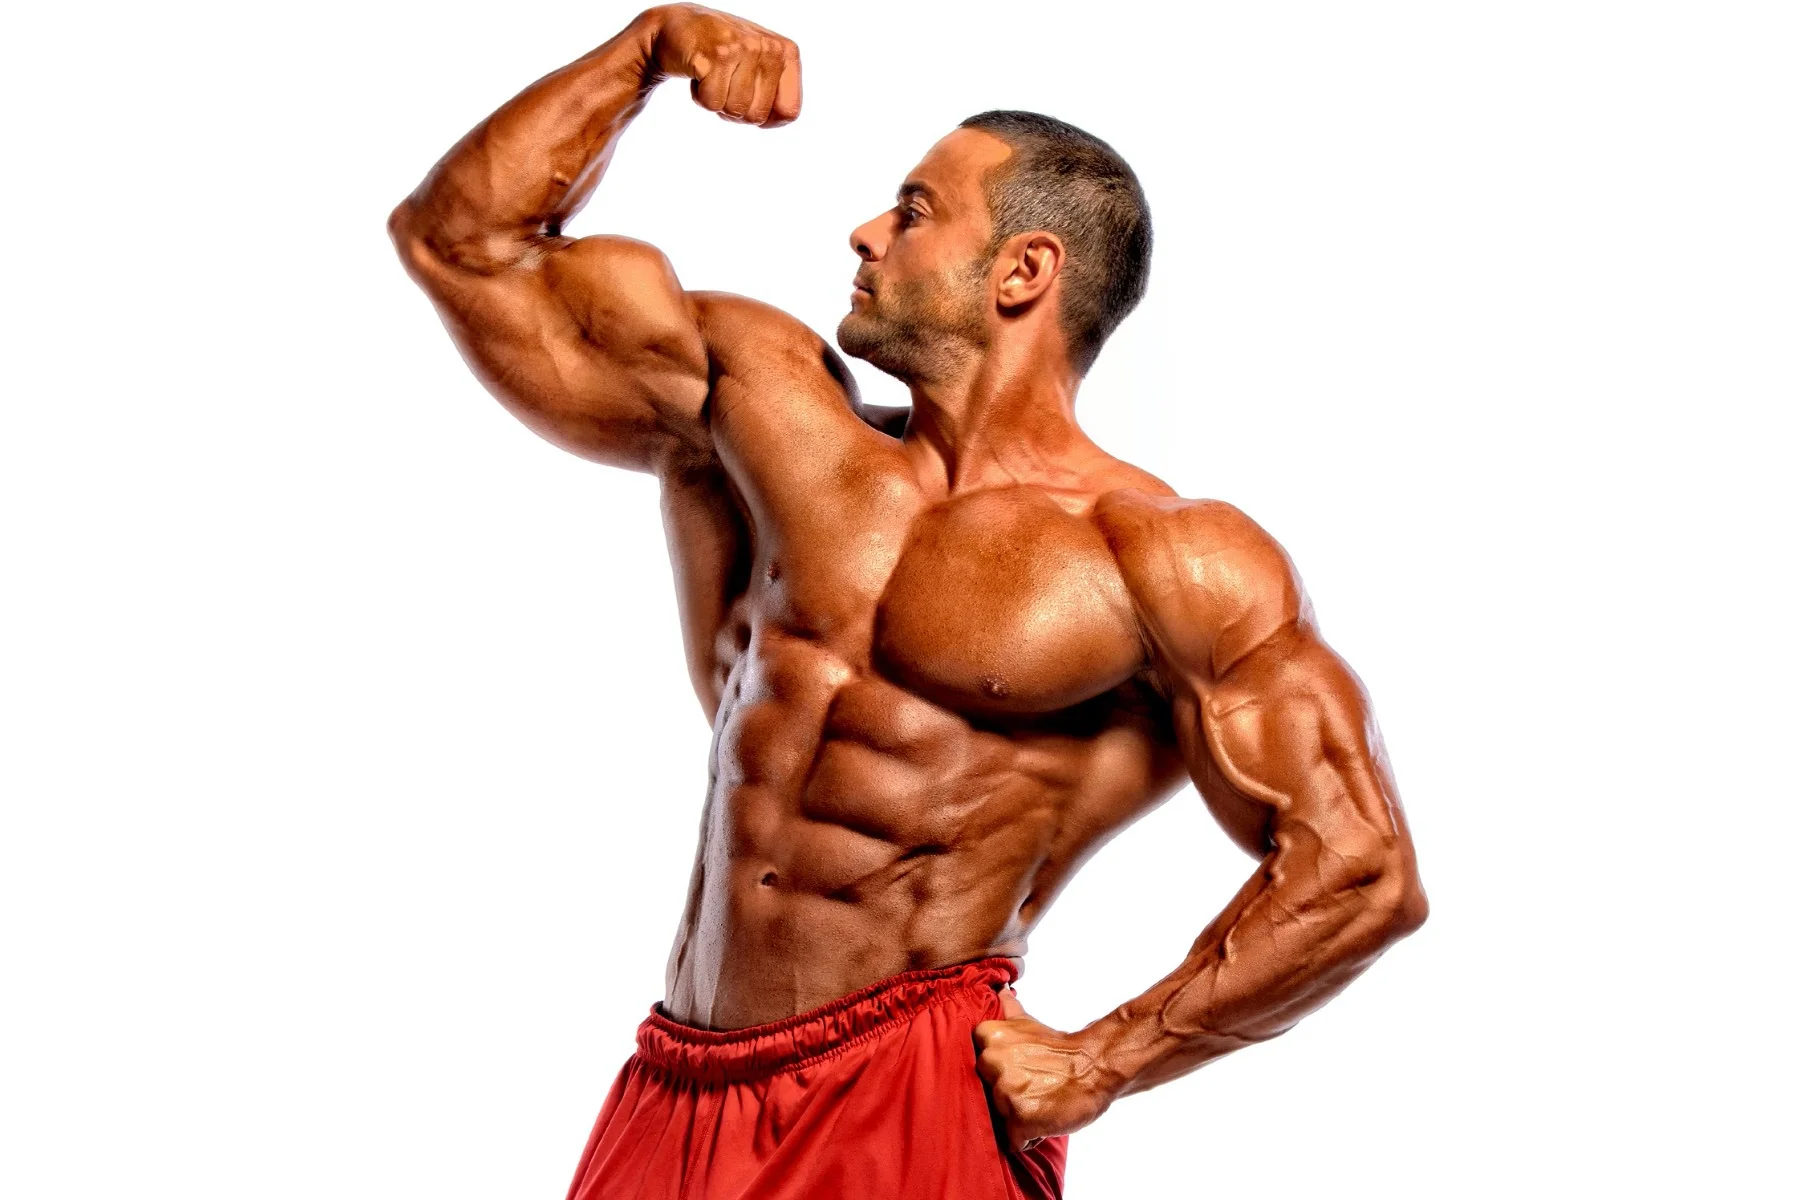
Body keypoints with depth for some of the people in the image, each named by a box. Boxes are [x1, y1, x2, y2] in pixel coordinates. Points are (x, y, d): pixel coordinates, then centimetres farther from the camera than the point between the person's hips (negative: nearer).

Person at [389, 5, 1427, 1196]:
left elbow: (1360, 869, -11)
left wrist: (1096, 1065, -11)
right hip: (674, 1096, 5)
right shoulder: (766, 399, 11)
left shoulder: (1162, 560, -5)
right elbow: (460, 242, 14)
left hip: (909, 1097, -5)